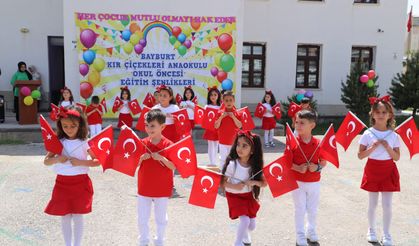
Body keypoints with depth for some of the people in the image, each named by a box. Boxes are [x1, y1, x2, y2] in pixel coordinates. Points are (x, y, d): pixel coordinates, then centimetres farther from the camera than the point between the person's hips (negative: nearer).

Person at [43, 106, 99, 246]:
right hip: (62, 183, 2)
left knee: (77, 217, 7)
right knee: (65, 217, 10)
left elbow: (97, 161, -6)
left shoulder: (84, 142, -7)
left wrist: (80, 162, -19)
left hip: (80, 183, -2)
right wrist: (57, 159, -17)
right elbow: (46, 161, 3)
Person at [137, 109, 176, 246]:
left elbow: (174, 167, -13)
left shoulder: (168, 145, -12)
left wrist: (161, 158, -27)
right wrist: (142, 158, -19)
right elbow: (134, 164, 1)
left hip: (162, 189, -2)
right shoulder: (142, 143, -4)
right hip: (144, 187, 3)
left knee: (161, 218, 14)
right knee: (142, 218, 14)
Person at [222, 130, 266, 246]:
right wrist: (235, 186, -31)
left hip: (249, 196, 4)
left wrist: (254, 182, -25)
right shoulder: (232, 164, -23)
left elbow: (264, 183, -6)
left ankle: (245, 235, 48)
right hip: (235, 196, -4)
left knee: (252, 225, 10)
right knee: (244, 220, -18)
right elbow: (222, 182, -16)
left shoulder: (255, 165, -13)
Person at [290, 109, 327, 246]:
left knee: (313, 210, 16)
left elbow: (324, 162, 3)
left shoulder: (318, 143, -7)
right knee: (300, 210, 9)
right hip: (297, 182, -2)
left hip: (314, 182, 2)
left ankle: (311, 231, 38)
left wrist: (317, 167, -18)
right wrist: (298, 168, -24)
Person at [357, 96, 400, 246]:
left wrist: (387, 147, -16)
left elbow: (397, 158, -1)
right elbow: (360, 156, -7)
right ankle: (371, 230, 29)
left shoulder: (394, 136, -2)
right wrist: (373, 147, -20)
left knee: (387, 205, 4)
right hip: (373, 170, -1)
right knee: (373, 203, 11)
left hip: (388, 171, 1)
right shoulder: (368, 134, -8)